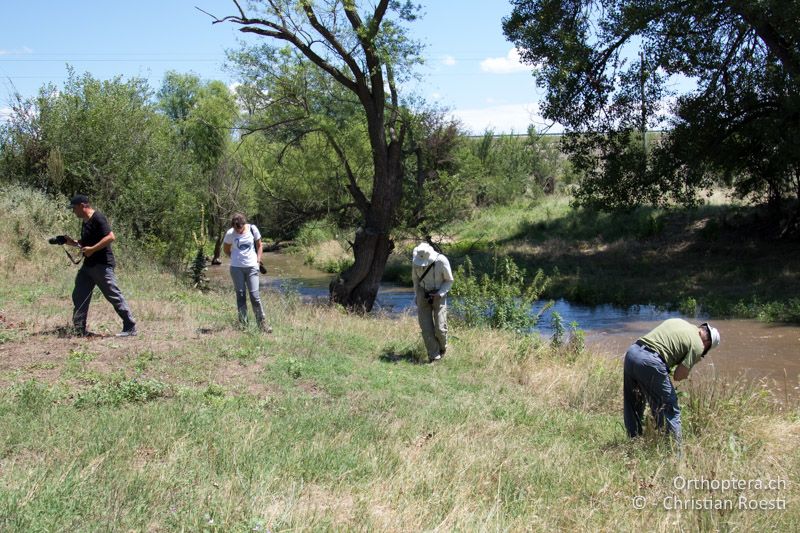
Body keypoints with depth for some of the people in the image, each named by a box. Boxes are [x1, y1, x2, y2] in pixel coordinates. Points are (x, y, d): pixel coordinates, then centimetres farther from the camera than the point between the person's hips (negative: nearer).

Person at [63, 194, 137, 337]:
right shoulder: (85, 222, 16)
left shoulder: (98, 218, -13)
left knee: (114, 296, -8)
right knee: (79, 296, 8)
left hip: (102, 265, -10)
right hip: (88, 265, 10)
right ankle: (79, 330, 14)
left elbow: (111, 237, -23)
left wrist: (92, 249, -22)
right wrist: (73, 242, 10)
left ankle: (130, 328, -3)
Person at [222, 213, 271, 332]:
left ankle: (262, 323, 2)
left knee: (255, 295, -6)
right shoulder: (230, 234, -6)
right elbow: (226, 250, 10)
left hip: (251, 267, 0)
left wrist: (258, 260, 1)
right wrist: (236, 258, 2)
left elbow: (259, 245, 8)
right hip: (236, 268, 0)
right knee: (240, 296, 5)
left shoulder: (252, 229, -5)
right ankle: (243, 324, 13)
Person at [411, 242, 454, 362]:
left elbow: (449, 281, -8)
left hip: (439, 295, -2)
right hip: (423, 296, 2)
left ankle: (442, 347, 23)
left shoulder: (442, 261, -24)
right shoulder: (416, 260, -13)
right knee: (426, 328, -8)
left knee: (440, 328, -9)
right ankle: (434, 357, 3)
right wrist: (417, 296, 5)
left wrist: (439, 294, -20)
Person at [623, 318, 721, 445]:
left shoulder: (677, 321, 24)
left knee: (632, 404, 21)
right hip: (650, 362, -7)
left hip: (631, 351, 7)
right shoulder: (697, 345, 4)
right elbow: (678, 376, 0)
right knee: (670, 408, 8)